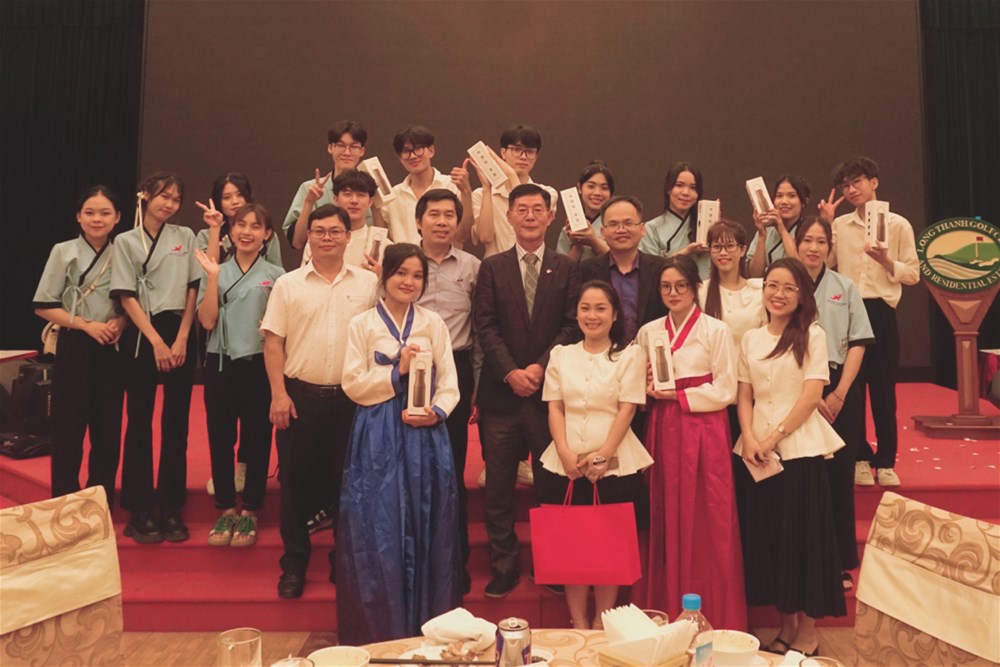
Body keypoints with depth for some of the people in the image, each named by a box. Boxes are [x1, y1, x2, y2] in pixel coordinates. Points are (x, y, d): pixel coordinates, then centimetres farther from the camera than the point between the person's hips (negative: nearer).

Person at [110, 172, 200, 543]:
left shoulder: (185, 237, 8)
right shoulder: (126, 241, 3)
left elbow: (194, 289, 4)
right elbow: (127, 297, -3)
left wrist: (181, 339, -6)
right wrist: (156, 341, -11)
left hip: (180, 334, 2)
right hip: (142, 335, -1)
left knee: (176, 422, 3)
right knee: (140, 422, 3)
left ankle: (171, 507, 12)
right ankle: (140, 509, 12)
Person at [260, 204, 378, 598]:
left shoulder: (368, 283, 3)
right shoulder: (288, 284, 3)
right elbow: (273, 342, 2)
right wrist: (278, 394, -6)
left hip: (351, 397, 0)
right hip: (299, 395, 0)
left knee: (347, 479, 10)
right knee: (296, 480, 8)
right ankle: (294, 563, 23)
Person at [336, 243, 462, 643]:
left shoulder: (434, 323, 7)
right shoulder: (362, 324, 3)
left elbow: (449, 384, 3)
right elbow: (353, 385, -3)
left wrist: (436, 412, -15)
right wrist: (397, 371, -13)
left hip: (426, 436, 2)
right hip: (378, 438, -1)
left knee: (427, 528, 7)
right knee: (379, 528, 2)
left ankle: (428, 624, 21)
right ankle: (382, 629, 17)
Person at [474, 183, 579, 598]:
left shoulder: (566, 269, 7)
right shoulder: (492, 268, 7)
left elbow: (572, 325, 0)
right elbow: (486, 326, -1)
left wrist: (541, 366, -11)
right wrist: (510, 372, -12)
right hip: (501, 392, 0)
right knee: (499, 486, 6)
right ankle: (503, 566, 18)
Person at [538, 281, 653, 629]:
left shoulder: (629, 354, 3)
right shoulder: (560, 354, 12)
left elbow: (627, 408, -4)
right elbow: (554, 407, 6)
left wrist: (603, 455, -13)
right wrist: (565, 453, -8)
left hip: (615, 465, -2)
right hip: (566, 465, 2)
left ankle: (603, 622, 18)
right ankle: (578, 622, 18)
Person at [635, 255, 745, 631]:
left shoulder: (716, 331, -1)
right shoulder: (648, 332, 11)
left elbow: (725, 391, -6)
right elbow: (640, 388, 16)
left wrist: (677, 395, -12)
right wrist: (649, 389, -6)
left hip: (703, 433, -3)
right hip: (663, 433, 4)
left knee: (707, 524, -1)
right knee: (666, 522, 6)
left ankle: (714, 620, 11)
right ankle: (668, 612, 19)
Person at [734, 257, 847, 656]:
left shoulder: (812, 335, -3)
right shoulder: (750, 339, 10)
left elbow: (812, 395, -10)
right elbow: (744, 396, 8)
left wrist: (775, 437, -14)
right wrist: (750, 438, -8)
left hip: (801, 448, -4)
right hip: (758, 450, 4)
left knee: (803, 534, 2)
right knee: (768, 535, 8)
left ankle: (808, 631, 15)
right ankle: (786, 624, 22)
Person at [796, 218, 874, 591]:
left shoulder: (845, 287, 7)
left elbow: (857, 343, 4)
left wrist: (838, 394, -7)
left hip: (841, 391, 1)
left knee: (839, 475, 4)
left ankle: (841, 562, 15)